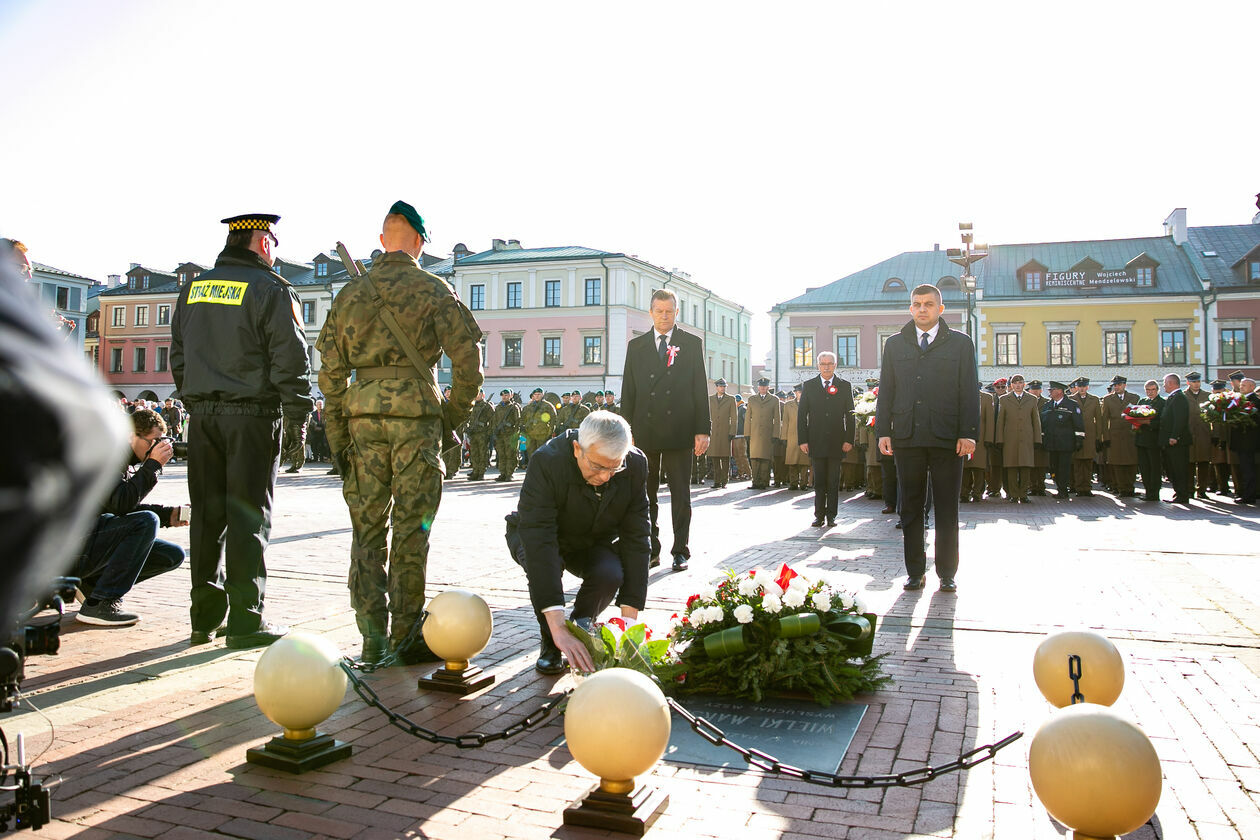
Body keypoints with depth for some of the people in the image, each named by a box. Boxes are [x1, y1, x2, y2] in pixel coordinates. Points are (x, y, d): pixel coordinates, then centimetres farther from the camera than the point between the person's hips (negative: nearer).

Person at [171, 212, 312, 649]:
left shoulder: (193, 289, 15)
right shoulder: (271, 290, -5)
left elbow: (178, 356, 18)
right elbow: (290, 360, -11)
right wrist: (298, 412, -5)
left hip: (203, 414, 6)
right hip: (253, 415, -6)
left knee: (207, 513, 10)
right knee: (248, 515, -3)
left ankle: (205, 615, 17)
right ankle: (245, 620, 1)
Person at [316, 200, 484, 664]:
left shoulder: (350, 293, 12)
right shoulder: (433, 290, 1)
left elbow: (331, 373, 11)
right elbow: (467, 361, -6)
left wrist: (338, 437, 16)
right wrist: (452, 416, 5)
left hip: (363, 416, 3)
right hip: (416, 414, -3)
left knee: (368, 530, 9)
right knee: (411, 529, 2)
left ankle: (373, 639, 11)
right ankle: (406, 638, 8)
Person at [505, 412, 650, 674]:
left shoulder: (636, 465, -25)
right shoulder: (547, 462, -37)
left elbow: (636, 537, -22)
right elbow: (538, 539, -43)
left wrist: (629, 617, -29)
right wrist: (557, 627, -50)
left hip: (594, 542, 2)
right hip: (533, 535, -2)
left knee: (610, 574, -29)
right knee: (542, 563, -36)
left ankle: (581, 628, 3)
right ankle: (550, 642, -9)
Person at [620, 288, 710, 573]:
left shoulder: (691, 343, 6)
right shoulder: (636, 346, 11)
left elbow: (700, 389, 2)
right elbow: (628, 391, 9)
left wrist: (702, 430, -5)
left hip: (679, 430, -2)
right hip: (645, 431, 2)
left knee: (680, 494, 3)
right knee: (645, 495, 7)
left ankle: (680, 551, 12)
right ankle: (651, 550, 17)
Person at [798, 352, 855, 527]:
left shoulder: (845, 386, 7)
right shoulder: (808, 385, 7)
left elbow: (850, 415, 6)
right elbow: (801, 414, 5)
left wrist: (849, 440, -3)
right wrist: (802, 440, -3)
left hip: (837, 443, 0)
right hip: (816, 443, 0)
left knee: (833, 483, 4)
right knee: (818, 482, 4)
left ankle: (831, 516, 11)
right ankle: (819, 515, 11)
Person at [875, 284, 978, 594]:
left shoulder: (960, 343, 8)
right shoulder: (895, 344, 13)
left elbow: (970, 391, 3)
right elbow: (886, 390, 11)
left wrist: (968, 433, -6)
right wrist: (883, 431, 2)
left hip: (947, 439, -2)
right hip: (907, 438, 2)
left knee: (947, 509, 4)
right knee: (911, 508, 6)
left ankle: (947, 573, 15)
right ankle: (915, 571, 15)